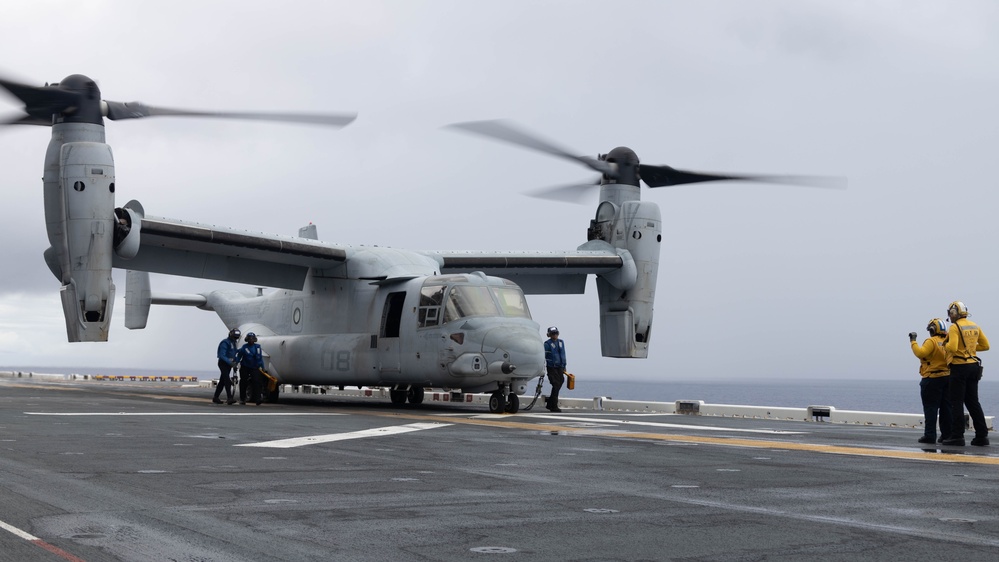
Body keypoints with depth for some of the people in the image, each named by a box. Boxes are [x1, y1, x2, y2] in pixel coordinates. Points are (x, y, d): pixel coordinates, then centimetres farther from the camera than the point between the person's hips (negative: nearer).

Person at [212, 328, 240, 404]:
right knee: (227, 380, -18)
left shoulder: (233, 343, 13)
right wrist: (230, 362, -34)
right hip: (223, 363, -9)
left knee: (222, 381, 11)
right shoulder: (225, 343, -16)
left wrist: (235, 361, 4)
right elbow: (222, 355, -25)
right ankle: (229, 398, -26)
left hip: (229, 363, 9)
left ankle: (215, 397, 18)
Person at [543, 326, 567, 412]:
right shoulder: (547, 344, -5)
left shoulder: (561, 342, 14)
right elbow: (543, 356, -10)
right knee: (556, 385, -10)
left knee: (560, 384, 6)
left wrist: (564, 366, 20)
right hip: (551, 367, -6)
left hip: (560, 367, 6)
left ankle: (549, 403, 20)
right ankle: (554, 406, -3)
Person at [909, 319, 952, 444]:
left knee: (930, 408, -3)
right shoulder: (947, 342, 8)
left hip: (932, 380, -7)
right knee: (946, 408, 10)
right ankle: (947, 435, 11)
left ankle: (930, 435, -5)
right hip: (947, 377, 7)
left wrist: (913, 342, -13)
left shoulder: (931, 342, -13)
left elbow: (920, 353, -24)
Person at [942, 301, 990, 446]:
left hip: (959, 367, -7)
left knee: (956, 402, -1)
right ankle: (982, 435, 10)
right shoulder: (975, 326, 10)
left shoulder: (955, 327, -12)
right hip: (973, 366, 7)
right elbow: (985, 345, 14)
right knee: (973, 401, 12)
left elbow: (952, 348, -24)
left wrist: (946, 344, -3)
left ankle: (957, 436, -3)